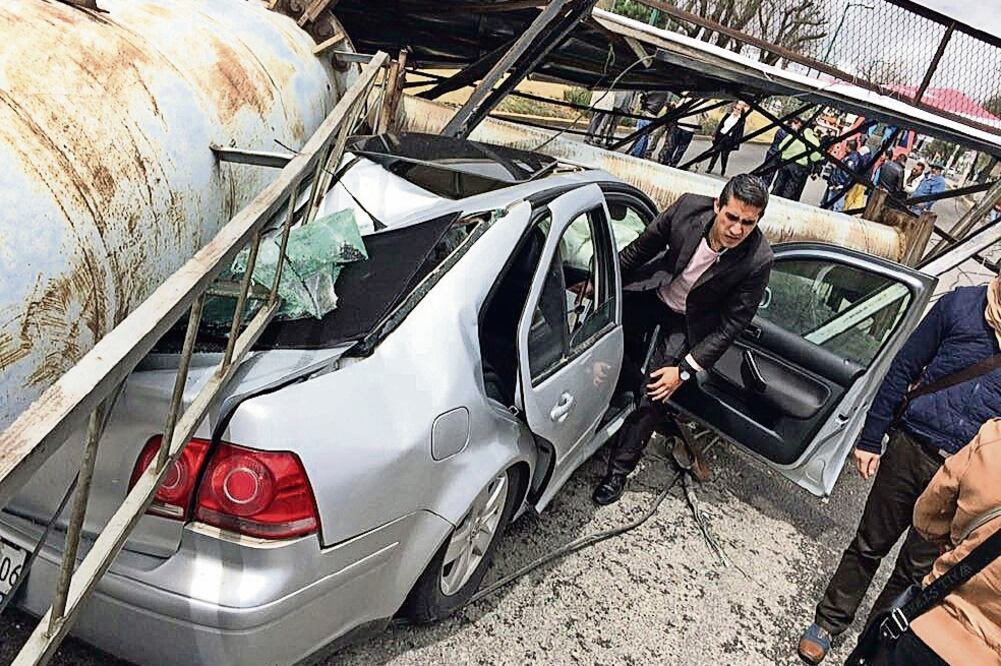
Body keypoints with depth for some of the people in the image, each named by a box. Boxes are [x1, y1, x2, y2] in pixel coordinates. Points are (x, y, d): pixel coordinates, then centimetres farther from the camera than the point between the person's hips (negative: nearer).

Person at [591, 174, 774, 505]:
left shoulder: (758, 260, -31)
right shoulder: (689, 207, -27)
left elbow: (731, 325, -21)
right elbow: (641, 248, -9)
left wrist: (684, 370, -22)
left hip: (689, 321, -3)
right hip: (653, 290, 3)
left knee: (655, 395, -5)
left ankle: (619, 469, 11)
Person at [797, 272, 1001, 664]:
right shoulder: (963, 304, -4)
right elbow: (904, 368, 2)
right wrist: (871, 438, 2)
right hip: (909, 449, 0)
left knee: (917, 569, 13)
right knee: (870, 544, 14)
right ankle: (829, 622, 32)